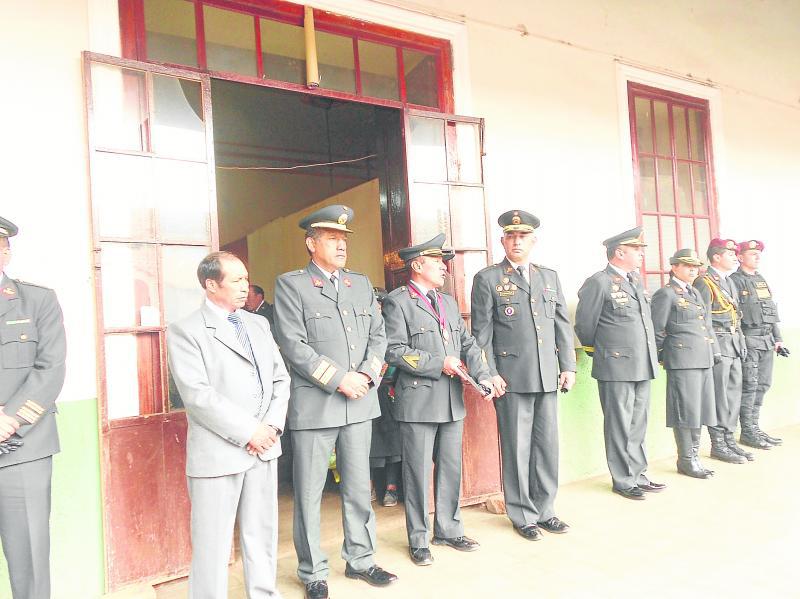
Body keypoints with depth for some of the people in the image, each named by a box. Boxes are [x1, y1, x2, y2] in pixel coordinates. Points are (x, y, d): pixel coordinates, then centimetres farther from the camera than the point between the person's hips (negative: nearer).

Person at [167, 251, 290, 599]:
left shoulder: (258, 324, 13)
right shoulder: (185, 331, -6)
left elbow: (280, 378, 12)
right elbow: (197, 394, -15)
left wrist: (273, 425, -3)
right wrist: (247, 432, -15)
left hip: (265, 448, 6)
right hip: (218, 452, -5)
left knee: (263, 534, 16)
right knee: (213, 543, 4)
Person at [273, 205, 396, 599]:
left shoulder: (361, 283, 13)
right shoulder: (290, 285, -3)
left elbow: (378, 335, 11)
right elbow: (294, 345, -12)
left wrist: (368, 374, -6)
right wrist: (339, 380, -16)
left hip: (360, 403, 5)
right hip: (314, 404, -5)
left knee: (359, 488, 15)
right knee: (309, 493, 6)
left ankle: (360, 559, 32)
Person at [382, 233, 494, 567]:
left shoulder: (448, 302, 16)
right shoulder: (397, 302, -7)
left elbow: (468, 343, 12)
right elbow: (394, 350, -15)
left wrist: (482, 376, -4)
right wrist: (438, 364, -15)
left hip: (452, 400, 7)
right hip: (419, 400, -7)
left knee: (451, 468, 15)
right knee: (418, 472, 4)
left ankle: (448, 530, 31)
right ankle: (418, 540, 19)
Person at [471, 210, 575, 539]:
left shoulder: (550, 277, 14)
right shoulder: (487, 278, 0)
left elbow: (563, 325, 14)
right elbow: (481, 332, -4)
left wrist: (568, 366, 7)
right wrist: (490, 374, -9)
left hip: (548, 376, 5)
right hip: (512, 378, -4)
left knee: (548, 444, 10)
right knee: (517, 447, 3)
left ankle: (544, 510, 25)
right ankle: (523, 515, 18)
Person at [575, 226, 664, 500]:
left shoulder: (637, 280, 14)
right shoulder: (598, 282, -11)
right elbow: (584, 325, -6)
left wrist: (652, 357, 20)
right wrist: (600, 353, 7)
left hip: (643, 366, 7)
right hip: (616, 367, -7)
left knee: (638, 425, 15)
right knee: (620, 426, 3)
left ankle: (638, 474, 26)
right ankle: (624, 480, 14)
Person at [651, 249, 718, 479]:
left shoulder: (695, 293, 19)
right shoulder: (665, 294, -6)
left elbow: (708, 324, 23)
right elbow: (657, 330, -6)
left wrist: (715, 350, 16)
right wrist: (660, 357, -3)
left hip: (703, 360, 8)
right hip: (682, 359, -8)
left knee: (699, 408, 12)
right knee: (686, 409, -2)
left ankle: (694, 454, 24)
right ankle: (686, 460, 9)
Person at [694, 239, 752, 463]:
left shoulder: (729, 282, 19)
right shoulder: (705, 282, -10)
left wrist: (741, 343, 16)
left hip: (734, 346, 9)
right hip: (718, 345, -9)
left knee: (734, 394, 11)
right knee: (719, 397, -4)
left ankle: (729, 440, 20)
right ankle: (718, 445, 5)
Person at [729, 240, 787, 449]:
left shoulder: (762, 280, 18)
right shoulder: (735, 281, -8)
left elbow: (772, 312, 22)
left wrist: (777, 339, 17)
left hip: (767, 341, 8)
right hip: (748, 340, -8)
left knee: (763, 385, 11)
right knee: (749, 385, -5)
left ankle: (755, 428, 20)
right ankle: (747, 432, 3)